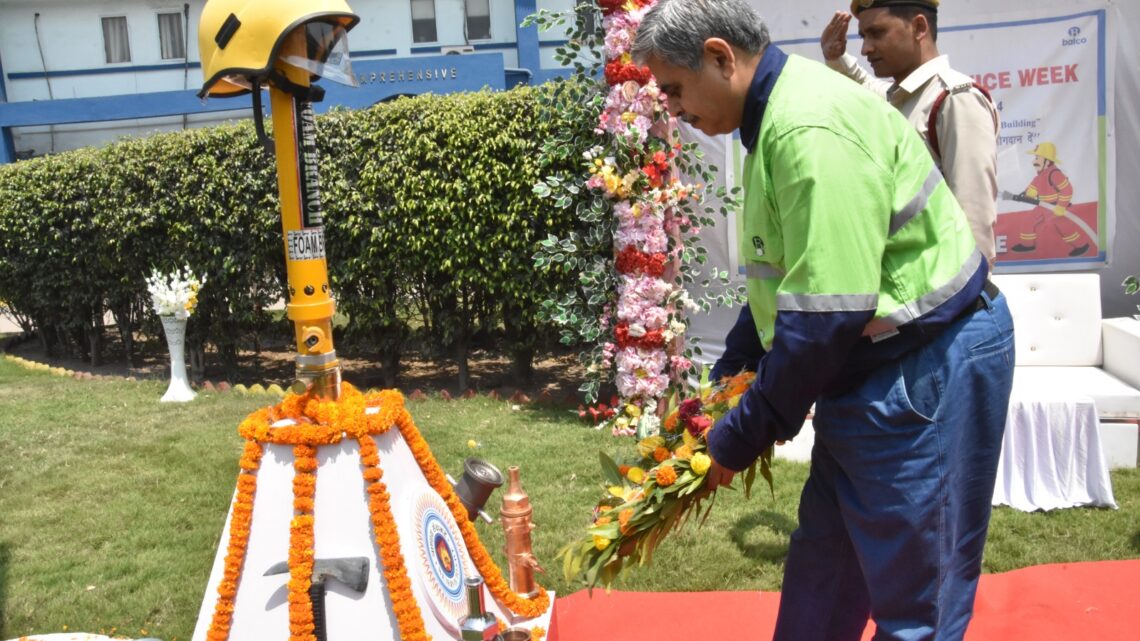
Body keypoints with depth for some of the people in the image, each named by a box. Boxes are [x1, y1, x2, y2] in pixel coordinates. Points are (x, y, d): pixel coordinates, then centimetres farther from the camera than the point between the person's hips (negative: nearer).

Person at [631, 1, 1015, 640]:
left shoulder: (811, 127, -24)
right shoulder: (779, 115, 9)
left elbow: (827, 313, -27)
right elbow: (787, 271, 19)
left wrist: (744, 436, -16)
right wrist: (735, 359, 18)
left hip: (925, 368, -10)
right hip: (873, 366, 10)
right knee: (823, 565, 20)